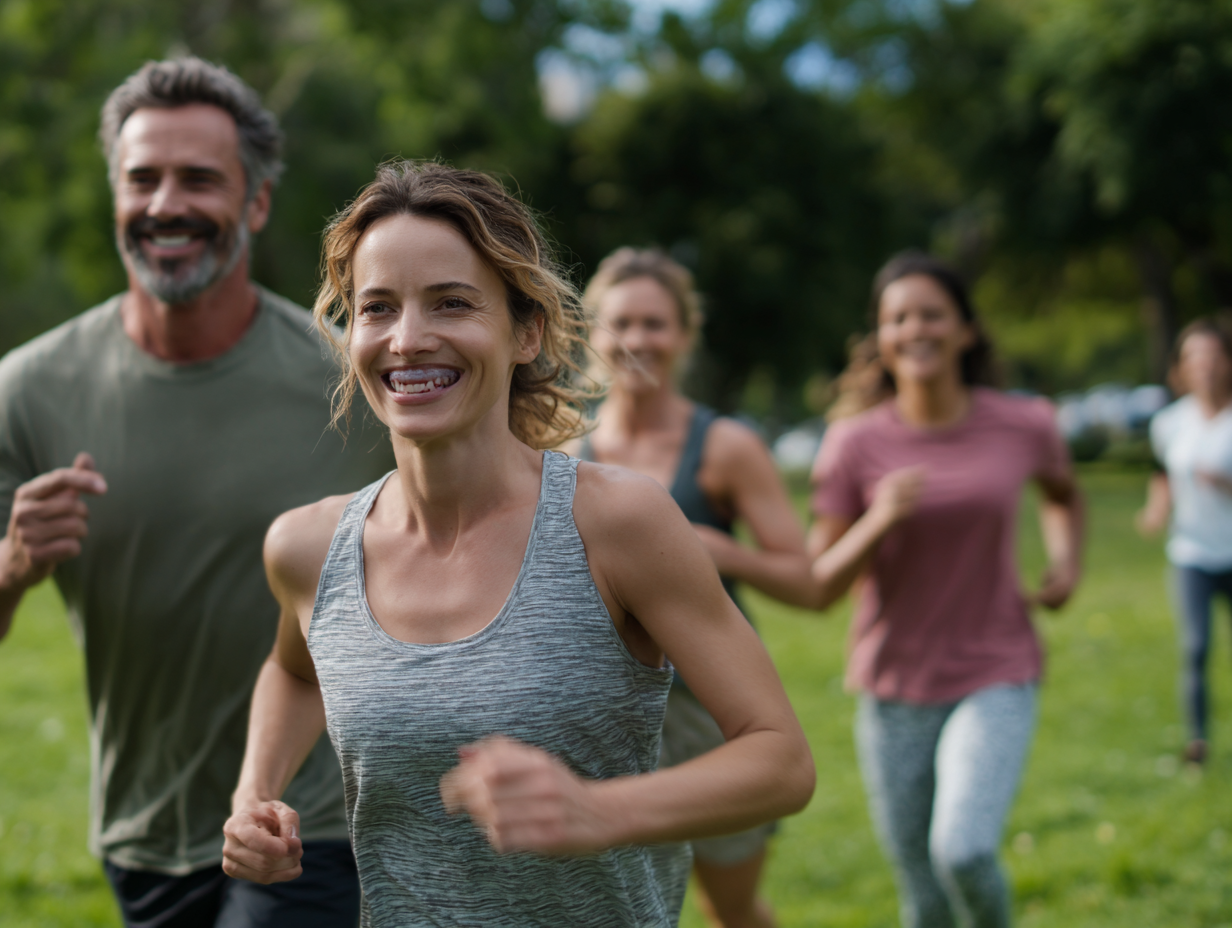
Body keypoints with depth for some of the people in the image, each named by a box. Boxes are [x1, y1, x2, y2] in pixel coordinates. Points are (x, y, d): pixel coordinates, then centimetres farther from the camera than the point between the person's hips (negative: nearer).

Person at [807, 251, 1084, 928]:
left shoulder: (1023, 426, -3)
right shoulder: (854, 445, -7)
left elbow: (1062, 494, 21)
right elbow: (819, 588, -7)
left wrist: (1067, 563, 3)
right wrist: (878, 522, -23)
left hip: (994, 678, -1)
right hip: (895, 690, 1)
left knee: (962, 851, -23)